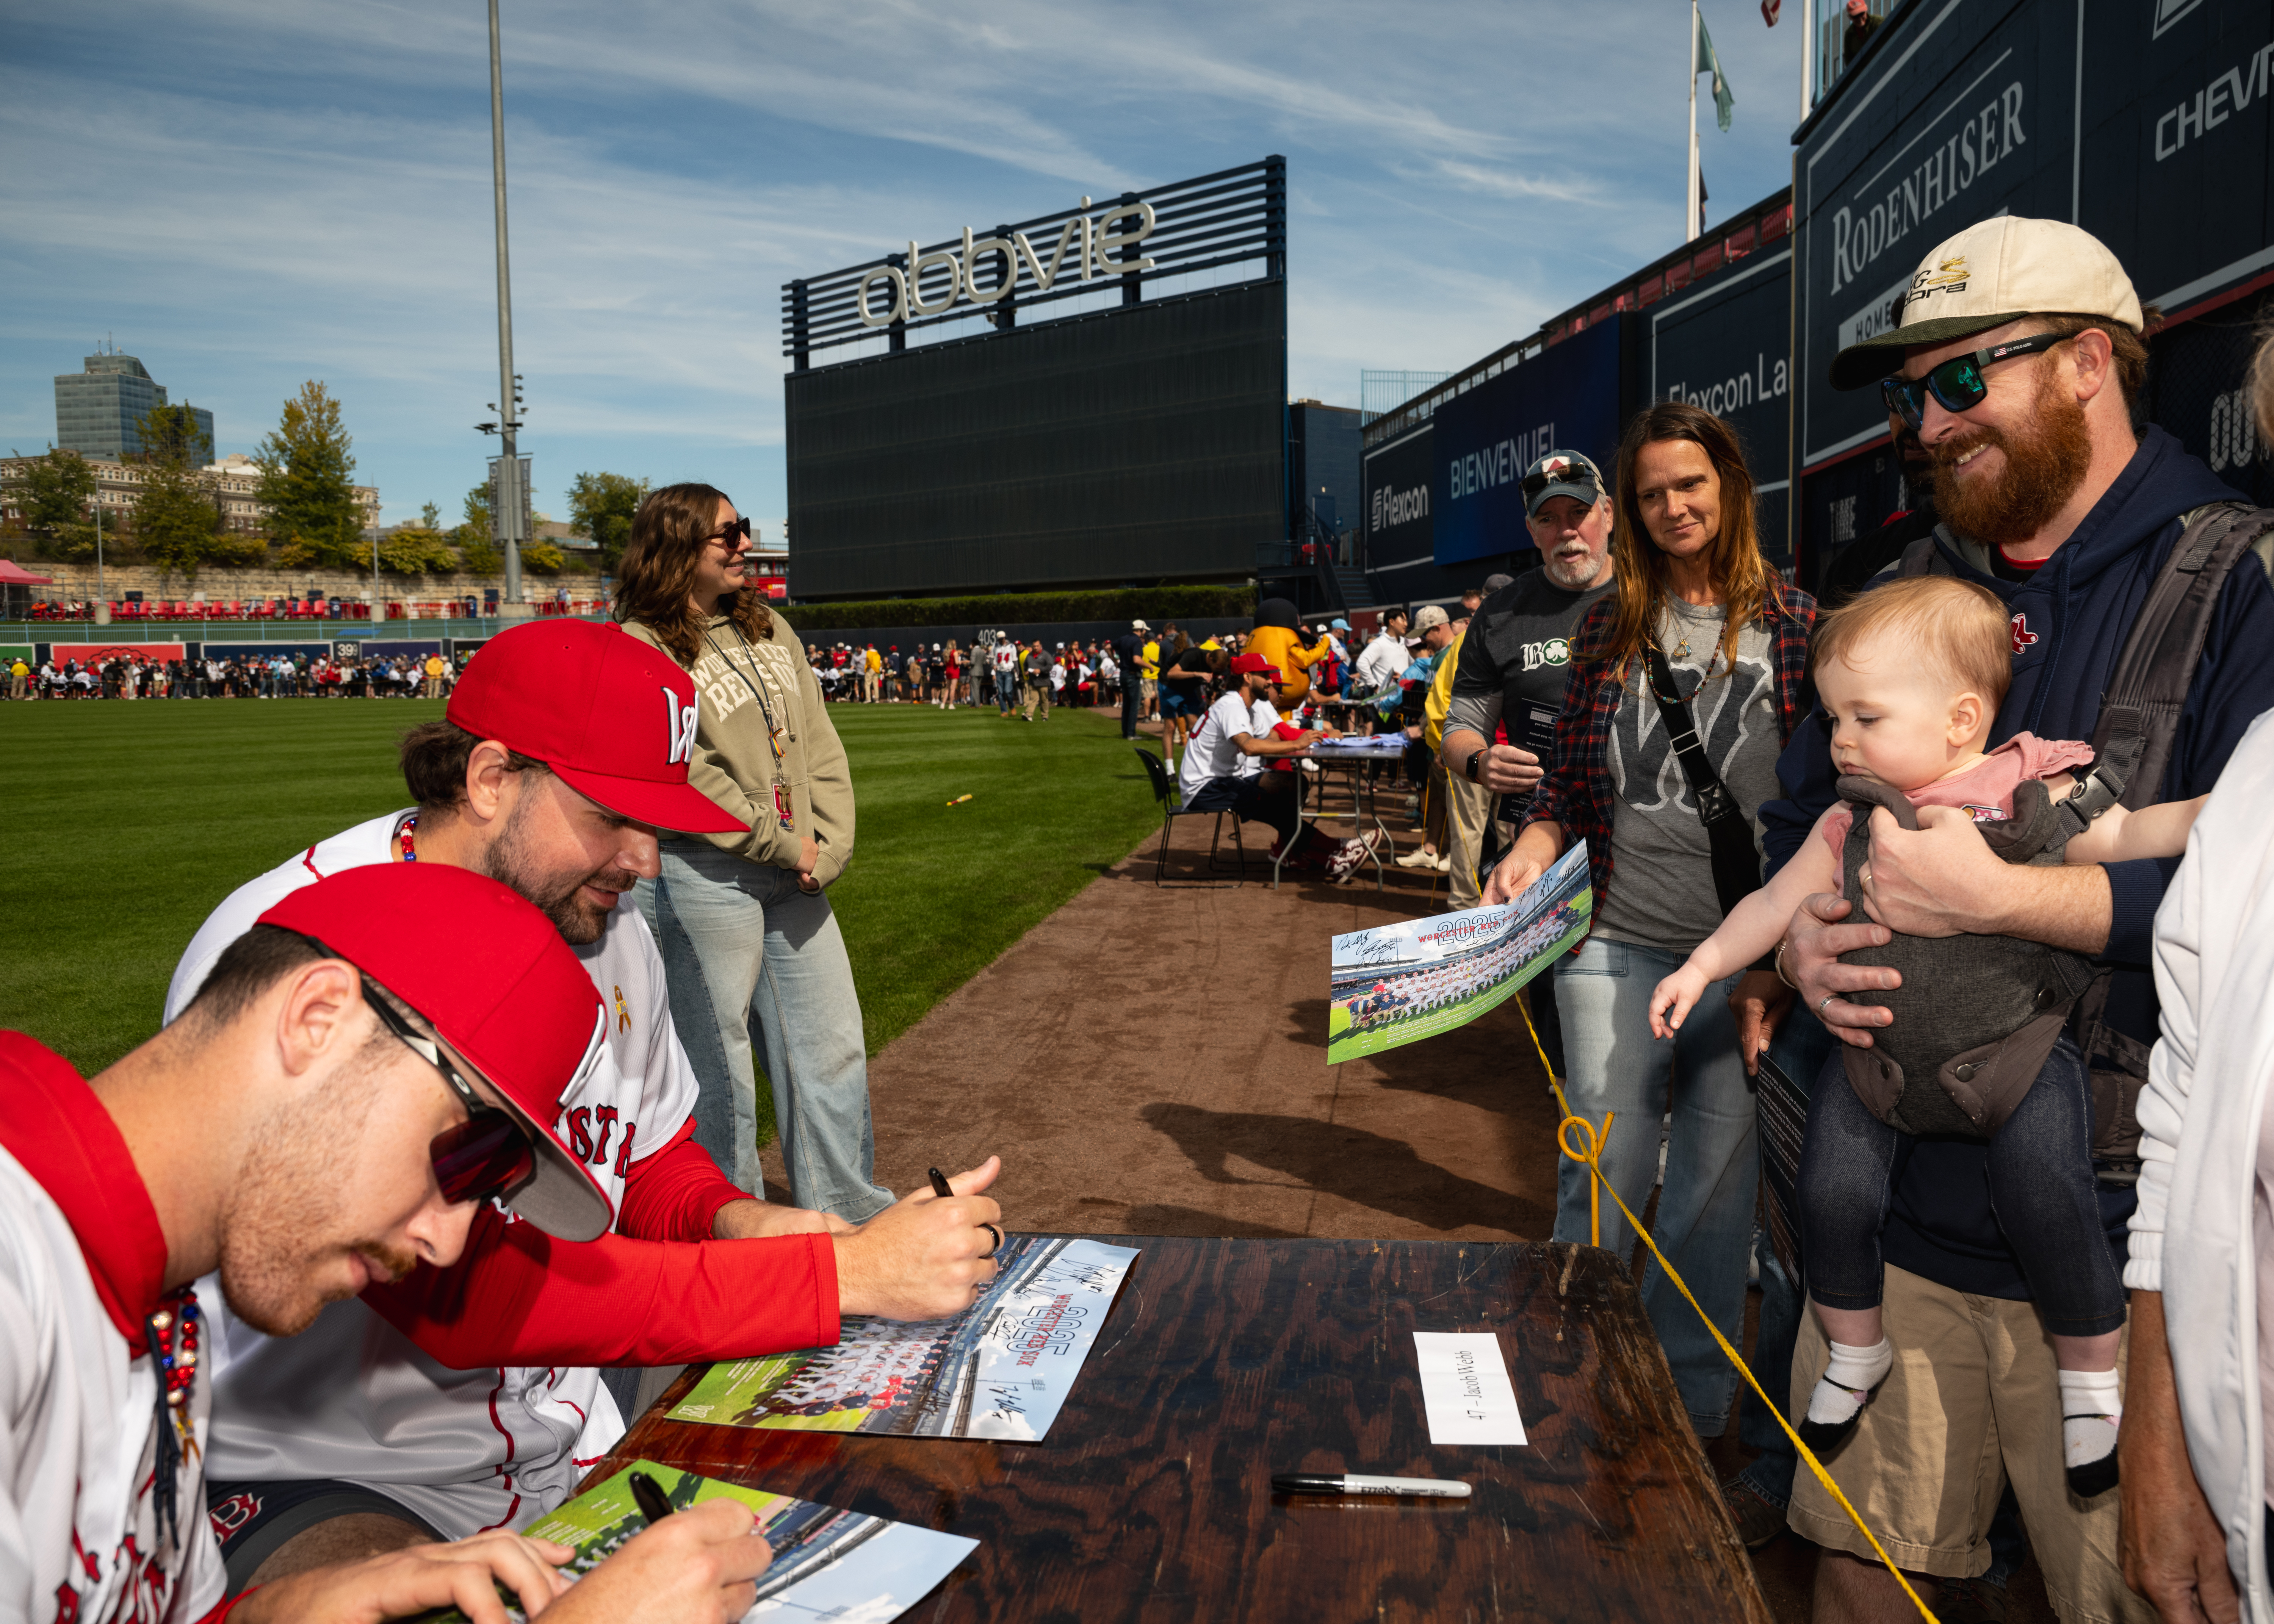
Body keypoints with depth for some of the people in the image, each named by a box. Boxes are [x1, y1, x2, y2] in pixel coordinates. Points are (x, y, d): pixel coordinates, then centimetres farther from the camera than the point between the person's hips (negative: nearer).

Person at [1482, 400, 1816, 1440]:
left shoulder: (1789, 620, 4)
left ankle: (1691, 1402, 28)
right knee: (1602, 1176, 7)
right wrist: (1537, 843, -6)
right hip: (1614, 942, 1)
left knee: (1717, 1182, 10)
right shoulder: (1610, 625, 11)